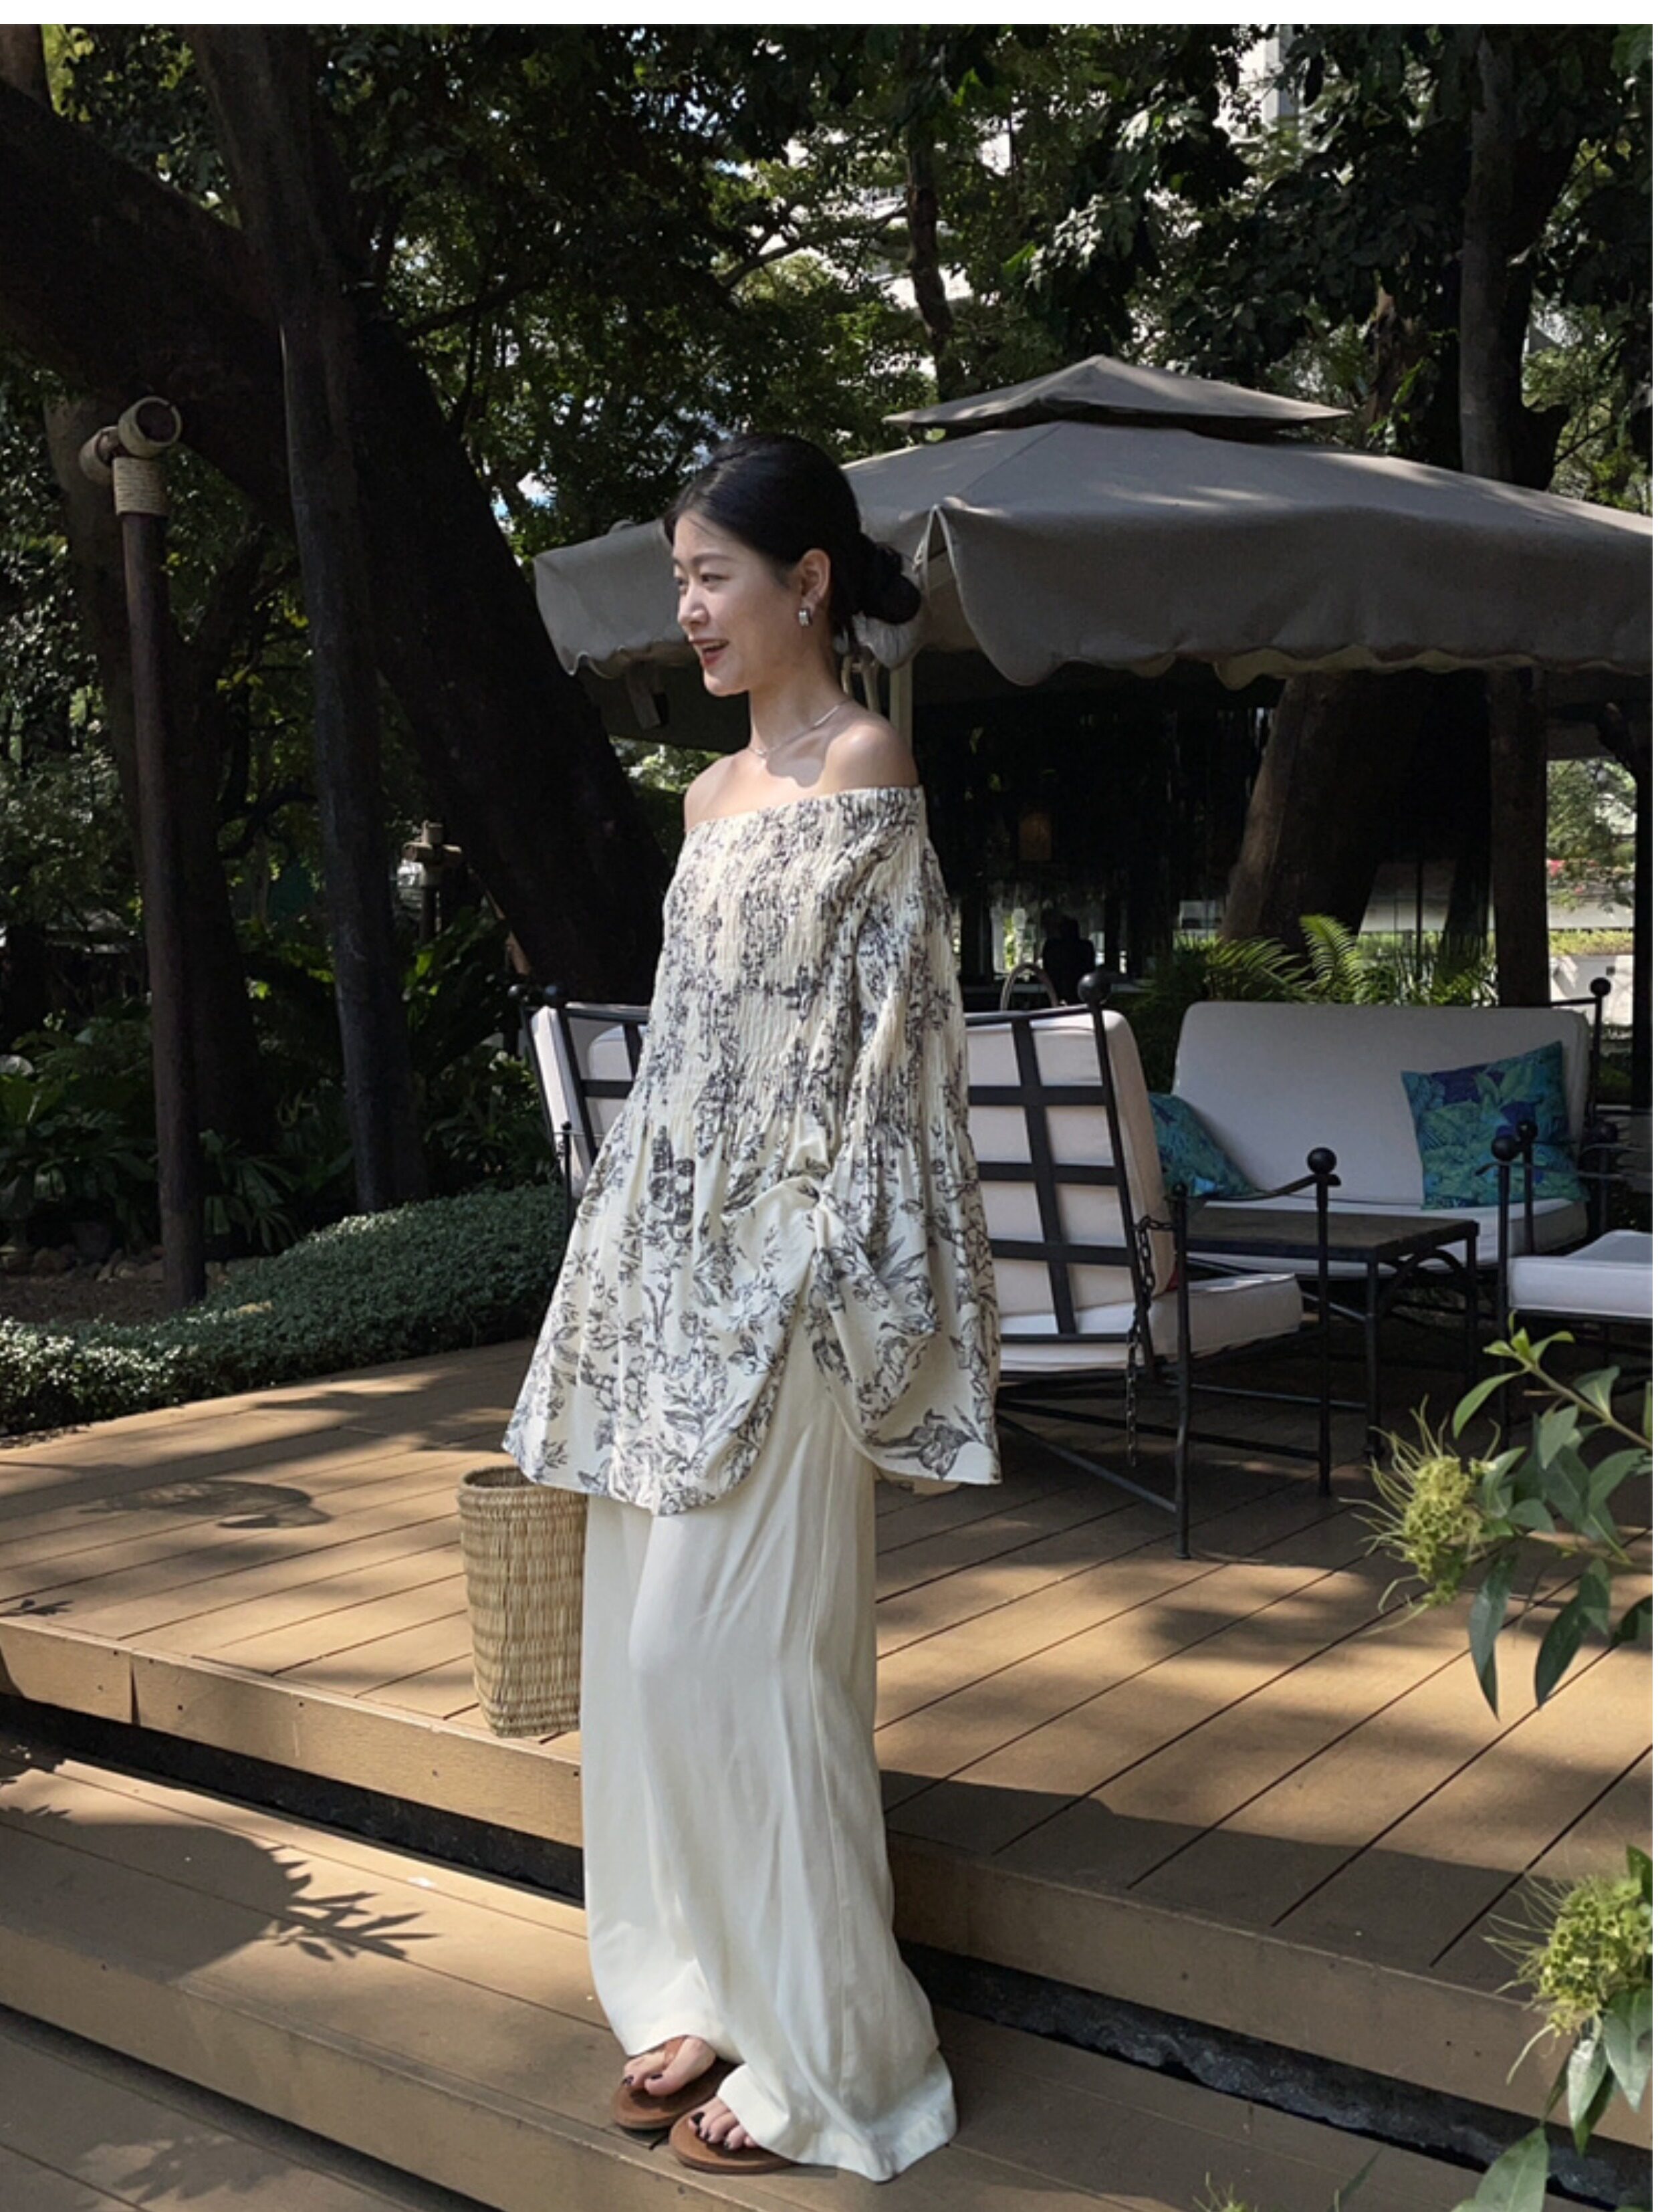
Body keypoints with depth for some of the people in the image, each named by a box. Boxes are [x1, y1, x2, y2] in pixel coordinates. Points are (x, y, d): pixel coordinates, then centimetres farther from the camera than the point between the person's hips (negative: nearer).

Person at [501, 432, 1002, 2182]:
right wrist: (628, 1258, 17)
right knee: (650, 1633, 12)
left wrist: (823, 1276, -17)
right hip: (672, 1257, 9)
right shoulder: (718, 790, 15)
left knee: (732, 1643, -4)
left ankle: (822, 2054, 14)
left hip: (779, 1274, -8)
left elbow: (889, 1037, -13)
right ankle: (712, 1994, 28)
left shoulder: (865, 763, -9)